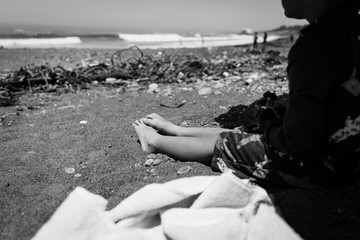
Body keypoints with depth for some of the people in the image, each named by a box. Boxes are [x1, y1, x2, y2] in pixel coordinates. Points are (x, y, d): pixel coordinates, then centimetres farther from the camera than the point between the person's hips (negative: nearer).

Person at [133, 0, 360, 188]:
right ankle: (177, 130, 37)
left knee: (222, 144, 6)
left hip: (324, 164, -8)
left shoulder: (314, 44, -28)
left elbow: (299, 144, -27)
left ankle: (155, 140, 29)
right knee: (236, 134, 17)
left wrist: (267, 120, -8)